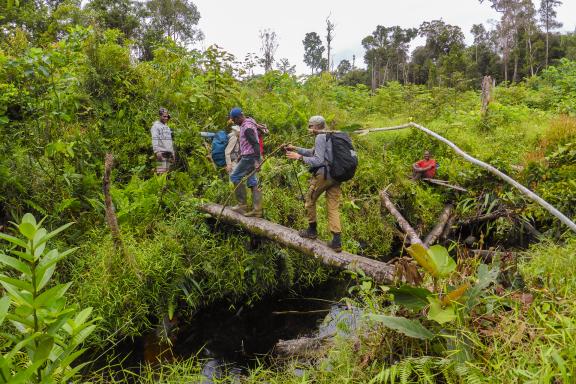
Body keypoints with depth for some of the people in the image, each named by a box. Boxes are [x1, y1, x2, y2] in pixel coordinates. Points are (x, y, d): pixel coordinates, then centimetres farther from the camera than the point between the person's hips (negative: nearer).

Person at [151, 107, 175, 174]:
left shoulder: (167, 127, 24)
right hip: (161, 152, -8)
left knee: (167, 171, 6)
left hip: (168, 153, 8)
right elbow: (154, 139, -13)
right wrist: (156, 151, -24)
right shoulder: (156, 126, -1)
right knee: (161, 172, -14)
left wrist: (172, 153, 21)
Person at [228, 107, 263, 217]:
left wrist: (257, 161, -29)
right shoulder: (245, 125, 16)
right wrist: (241, 156, 28)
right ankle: (257, 210, 4)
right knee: (252, 182, 6)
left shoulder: (247, 127, -16)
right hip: (248, 156, 10)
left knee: (235, 176, -2)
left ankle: (242, 204, 1)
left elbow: (255, 144, -24)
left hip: (250, 157, -10)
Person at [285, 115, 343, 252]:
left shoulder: (320, 138, -10)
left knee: (310, 200, 13)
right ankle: (337, 241, -1)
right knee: (333, 207, 4)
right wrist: (296, 149, 28)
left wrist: (299, 157, -14)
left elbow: (318, 160, -18)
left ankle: (312, 230, 24)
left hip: (322, 175, -8)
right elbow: (314, 152, 29)